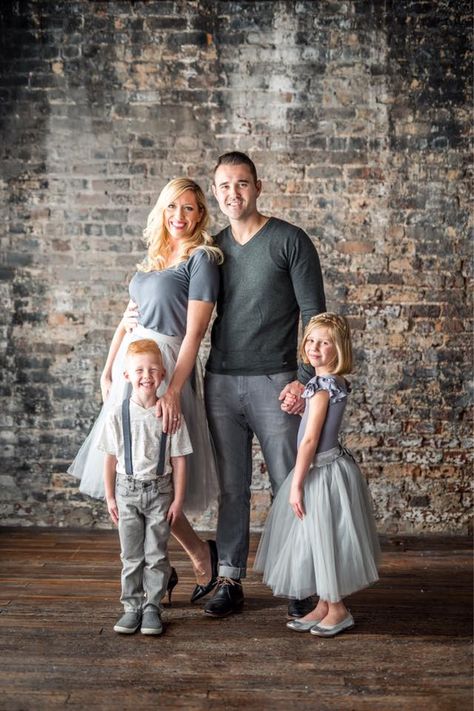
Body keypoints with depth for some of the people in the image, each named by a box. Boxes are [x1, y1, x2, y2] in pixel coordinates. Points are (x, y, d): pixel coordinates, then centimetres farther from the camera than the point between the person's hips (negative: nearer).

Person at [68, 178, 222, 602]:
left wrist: (173, 390, -21)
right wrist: (107, 371, 12)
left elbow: (194, 331, -14)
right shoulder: (152, 257, 16)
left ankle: (202, 553, 15)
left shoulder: (201, 257, -6)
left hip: (166, 366, -7)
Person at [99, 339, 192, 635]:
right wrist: (110, 497, 2)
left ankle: (152, 607, 16)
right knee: (131, 555, 8)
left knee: (156, 554, 5)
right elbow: (110, 458, 2)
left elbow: (178, 460, -3)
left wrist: (178, 499, -3)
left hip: (160, 491, -1)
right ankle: (132, 607, 18)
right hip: (127, 491, 1)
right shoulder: (118, 414, -4)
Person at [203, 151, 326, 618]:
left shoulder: (289, 241, -1)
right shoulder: (213, 248, 12)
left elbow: (314, 315, -4)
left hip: (273, 382, -4)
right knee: (231, 488, 9)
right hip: (220, 382, 4)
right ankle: (230, 582, 18)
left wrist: (303, 379, -12)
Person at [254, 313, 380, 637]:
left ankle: (338, 609, 17)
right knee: (318, 542, 16)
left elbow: (309, 439, -19)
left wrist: (296, 483, -16)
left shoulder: (321, 386, -19)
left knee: (325, 540, 3)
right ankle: (323, 606, 27)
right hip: (324, 470, 9)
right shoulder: (337, 382, 7)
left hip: (324, 472, -9)